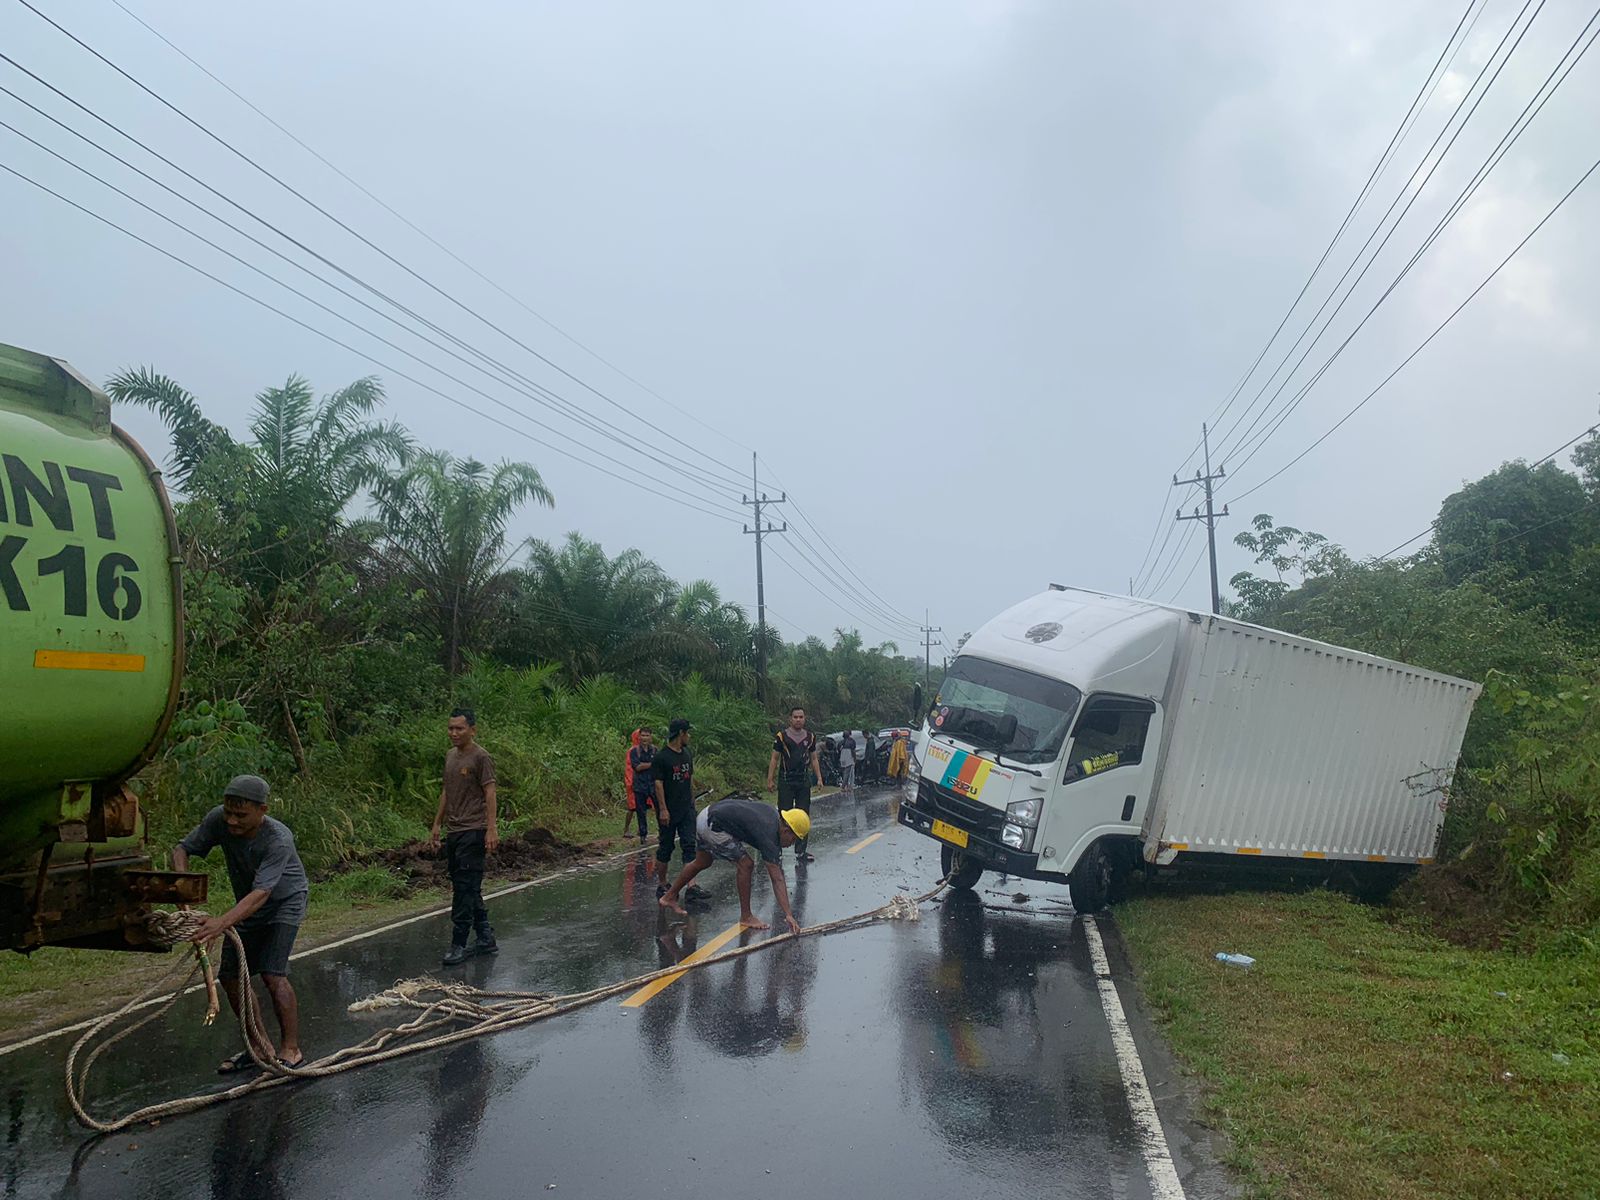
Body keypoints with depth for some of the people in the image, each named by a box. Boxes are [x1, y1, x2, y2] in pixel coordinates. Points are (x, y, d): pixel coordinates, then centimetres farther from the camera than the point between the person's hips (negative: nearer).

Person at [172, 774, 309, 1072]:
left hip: (285, 900, -6)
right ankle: (260, 1047, 18)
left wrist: (222, 922, -55)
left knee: (272, 973, -19)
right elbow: (182, 850, -10)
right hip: (247, 905, 6)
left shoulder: (279, 839, -36)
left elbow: (261, 893, -42)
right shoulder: (218, 819, -21)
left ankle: (291, 1049, -6)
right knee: (230, 975, 4)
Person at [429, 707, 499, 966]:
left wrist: (492, 829, -20)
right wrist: (437, 825, 20)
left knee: (465, 889, -7)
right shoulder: (450, 756, 15)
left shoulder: (480, 757, -9)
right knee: (468, 889, 11)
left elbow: (490, 794, -13)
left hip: (473, 832, -8)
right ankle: (486, 939, 20)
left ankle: (459, 945, -3)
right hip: (453, 832, 8)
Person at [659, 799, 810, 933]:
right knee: (745, 865, -11)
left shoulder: (774, 815, 2)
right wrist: (788, 915, -27)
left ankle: (669, 897, 44)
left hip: (708, 813, 10)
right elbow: (777, 879, -25)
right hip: (712, 826, -10)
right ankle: (746, 917, 1)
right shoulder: (769, 836, -21)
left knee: (702, 862, 27)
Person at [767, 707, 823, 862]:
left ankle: (800, 851, 10)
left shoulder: (810, 737, 10)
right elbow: (774, 759, 0)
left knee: (804, 818, 4)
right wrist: (770, 780, -4)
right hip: (786, 781, -4)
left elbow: (814, 759, 17)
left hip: (804, 781, 4)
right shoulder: (782, 737, -2)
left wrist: (819, 778, 8)